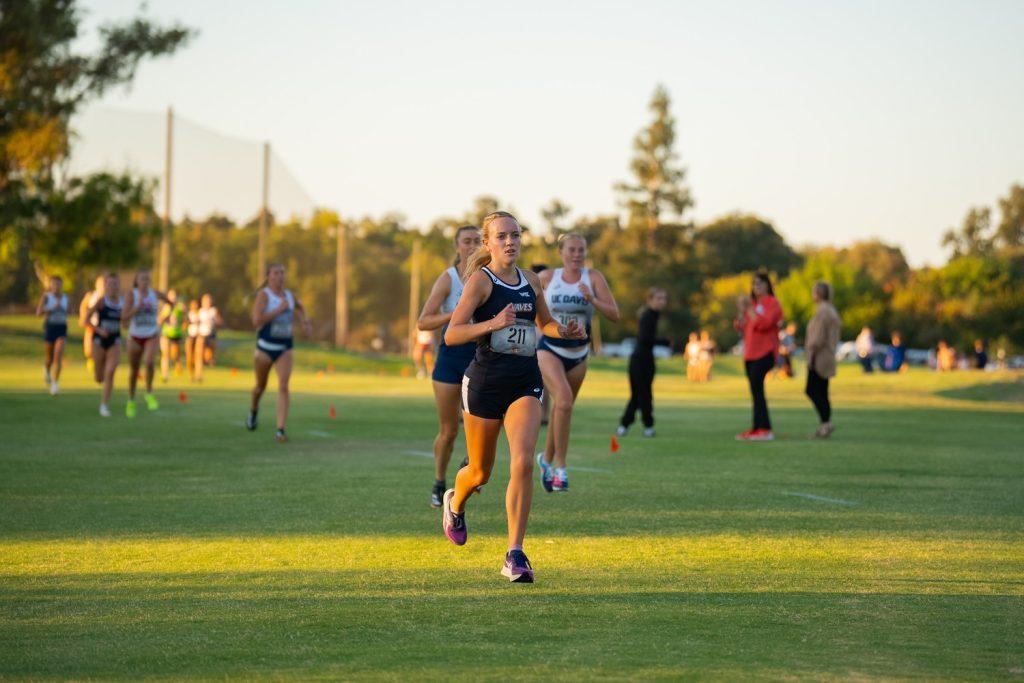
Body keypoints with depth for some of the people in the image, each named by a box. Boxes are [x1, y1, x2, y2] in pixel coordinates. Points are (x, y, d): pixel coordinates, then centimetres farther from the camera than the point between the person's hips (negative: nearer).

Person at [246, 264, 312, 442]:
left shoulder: (290, 295, 6)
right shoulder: (263, 295, -11)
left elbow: (300, 308, 31)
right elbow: (256, 321, -24)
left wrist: (305, 322, 13)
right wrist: (279, 310, -23)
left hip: (285, 348, 3)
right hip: (265, 347, -3)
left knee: (283, 386, -15)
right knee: (261, 386, 15)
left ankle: (280, 430, -19)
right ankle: (254, 410, 50)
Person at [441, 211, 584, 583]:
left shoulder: (531, 281, 8)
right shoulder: (480, 280, -9)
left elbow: (545, 322, 26)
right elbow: (451, 335, -19)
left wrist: (564, 331, 4)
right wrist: (493, 324, -33)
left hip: (525, 382, 3)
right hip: (485, 381, -3)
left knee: (523, 462, -16)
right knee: (481, 472, 11)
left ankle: (515, 555, -13)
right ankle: (454, 503, 48)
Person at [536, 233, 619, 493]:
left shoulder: (593, 277, -5)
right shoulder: (547, 277, -5)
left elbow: (614, 315, -12)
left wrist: (592, 300, -26)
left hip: (578, 353, 3)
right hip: (549, 350, -3)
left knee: (562, 408, 13)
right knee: (564, 400, -24)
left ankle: (547, 458, 39)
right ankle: (560, 468, -17)